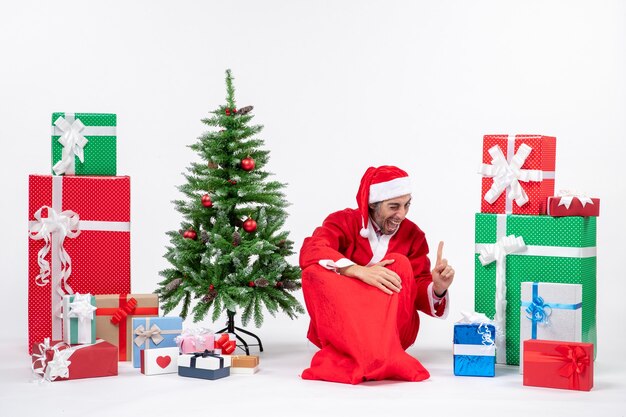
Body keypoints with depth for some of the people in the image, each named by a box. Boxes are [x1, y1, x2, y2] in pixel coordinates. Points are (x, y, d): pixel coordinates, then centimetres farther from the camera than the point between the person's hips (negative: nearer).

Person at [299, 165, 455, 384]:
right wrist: (359, 271, -35)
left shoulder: (413, 235, 4)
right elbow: (310, 252, -21)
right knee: (314, 271, -25)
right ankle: (377, 357, -43)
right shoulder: (344, 221, -2)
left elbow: (419, 293, 0)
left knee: (400, 263, -21)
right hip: (339, 325, -1)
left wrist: (437, 288, -23)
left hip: (393, 329, 1)